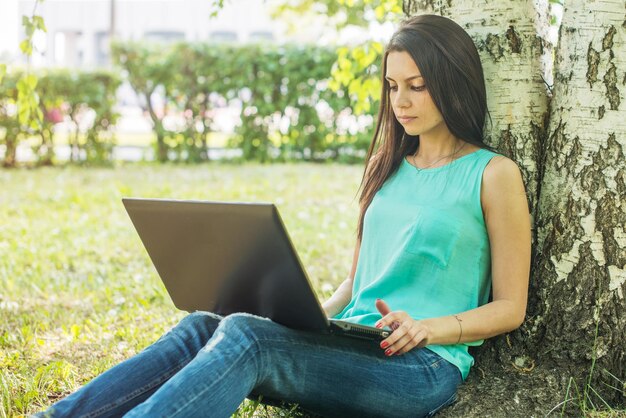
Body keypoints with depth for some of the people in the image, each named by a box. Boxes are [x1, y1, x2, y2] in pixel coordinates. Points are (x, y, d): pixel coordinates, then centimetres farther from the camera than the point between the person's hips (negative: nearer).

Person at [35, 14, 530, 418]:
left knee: (244, 335, -31)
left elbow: (510, 307, 1)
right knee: (201, 325, -20)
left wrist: (425, 328, -15)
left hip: (424, 368, -6)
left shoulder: (493, 174, 2)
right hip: (349, 346, 6)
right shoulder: (387, 166, 20)